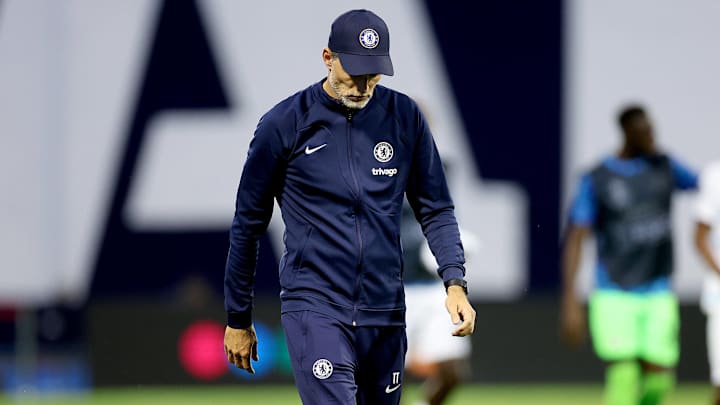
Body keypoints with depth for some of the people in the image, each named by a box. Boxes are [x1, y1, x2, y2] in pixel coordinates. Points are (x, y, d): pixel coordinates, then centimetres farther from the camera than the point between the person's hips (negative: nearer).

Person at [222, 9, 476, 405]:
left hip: (386, 313, 4)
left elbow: (435, 209, 9)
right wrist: (238, 320, 7)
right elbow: (248, 225, 4)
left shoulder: (405, 117, 4)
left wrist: (455, 282, -8)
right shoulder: (283, 124, -4)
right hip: (315, 309, -4)